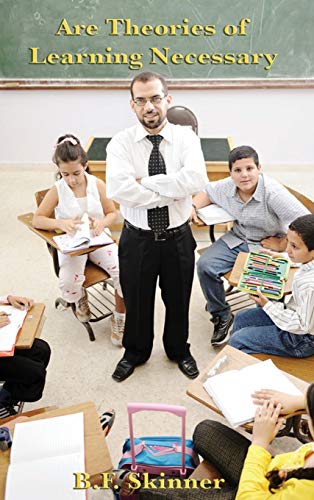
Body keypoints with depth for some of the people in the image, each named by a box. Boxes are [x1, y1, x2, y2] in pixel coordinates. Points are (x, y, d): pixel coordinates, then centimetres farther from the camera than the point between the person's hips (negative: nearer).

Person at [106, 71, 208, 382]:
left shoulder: (185, 137, -6)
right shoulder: (121, 143, -9)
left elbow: (196, 179, -25)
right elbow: (117, 189, -26)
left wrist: (145, 182, -23)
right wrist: (170, 192, -24)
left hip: (178, 237, 1)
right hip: (137, 238, 0)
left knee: (178, 300, 20)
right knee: (136, 301, 19)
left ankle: (179, 350, 49)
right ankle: (135, 352, 47)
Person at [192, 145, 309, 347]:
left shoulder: (273, 192, -22)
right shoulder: (227, 186, -4)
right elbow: (207, 192, 18)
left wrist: (281, 246, -18)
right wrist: (193, 207, -2)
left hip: (267, 246, -5)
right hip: (237, 239, 5)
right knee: (205, 266, -15)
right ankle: (223, 317, 6)